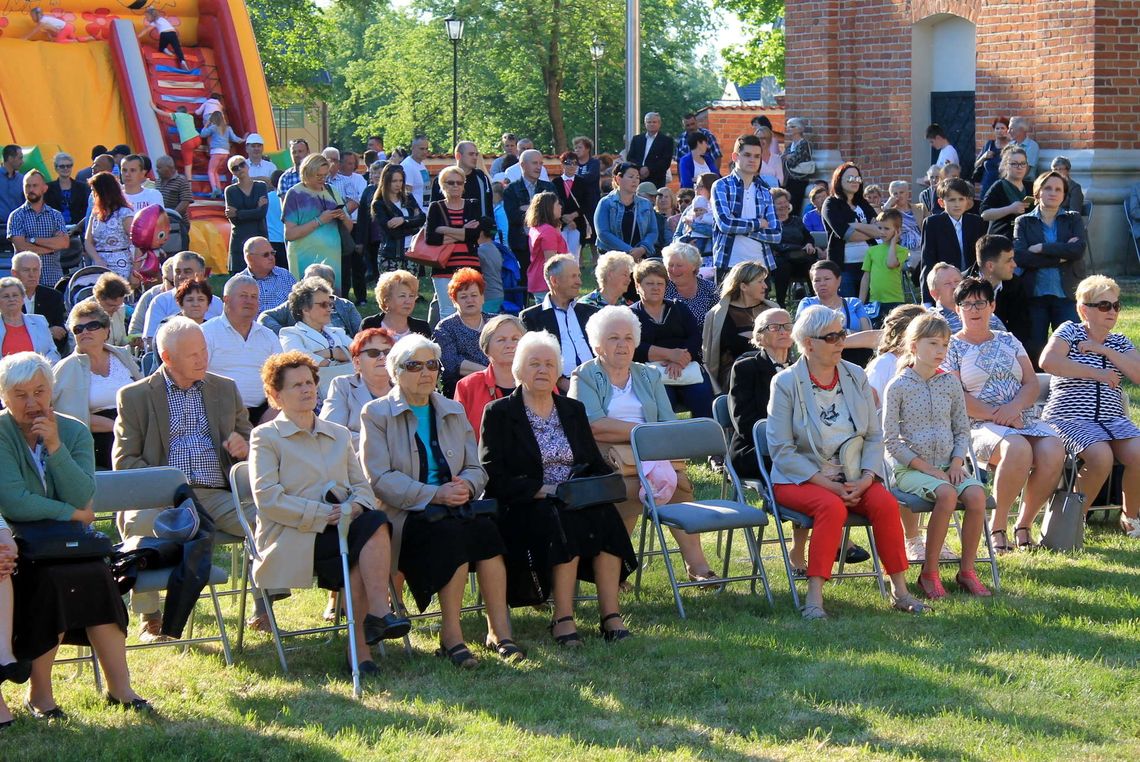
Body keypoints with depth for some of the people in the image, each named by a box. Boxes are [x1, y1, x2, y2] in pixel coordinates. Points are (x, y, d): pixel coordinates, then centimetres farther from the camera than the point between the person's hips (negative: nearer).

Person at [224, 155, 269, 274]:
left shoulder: (261, 186, 8)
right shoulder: (230, 191, 8)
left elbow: (263, 212, -6)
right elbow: (233, 219, -3)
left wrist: (237, 213, -7)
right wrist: (257, 208, -7)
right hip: (239, 240, 0)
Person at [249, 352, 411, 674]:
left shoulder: (339, 435, 25)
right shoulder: (265, 437, 7)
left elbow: (362, 487, 16)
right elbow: (268, 499, -7)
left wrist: (354, 506, -10)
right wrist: (323, 514, -15)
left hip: (339, 527, 5)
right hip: (293, 539, -5)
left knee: (374, 522, -31)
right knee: (374, 527, -30)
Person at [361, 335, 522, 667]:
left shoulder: (453, 412, 20)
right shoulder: (376, 414, 4)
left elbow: (476, 468, 15)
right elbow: (380, 479, -8)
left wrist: (466, 485, -10)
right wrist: (434, 494, -18)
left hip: (455, 507, 4)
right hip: (405, 514, -4)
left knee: (486, 528, -29)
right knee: (453, 533, -34)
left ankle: (499, 631, -28)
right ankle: (451, 635, -26)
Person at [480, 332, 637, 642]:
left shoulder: (573, 410, 20)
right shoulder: (499, 413, 4)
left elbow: (596, 464, 18)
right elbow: (492, 476, -6)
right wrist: (539, 490, -18)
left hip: (578, 501, 4)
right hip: (524, 509, -4)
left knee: (606, 516, -29)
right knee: (562, 522, -36)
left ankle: (611, 614, -29)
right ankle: (563, 617, -31)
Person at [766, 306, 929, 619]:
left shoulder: (856, 376, 8)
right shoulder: (786, 383, -6)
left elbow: (875, 436, 8)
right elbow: (781, 450, -11)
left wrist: (866, 478, -11)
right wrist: (829, 484, -18)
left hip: (854, 478, 4)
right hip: (800, 479, -4)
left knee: (886, 503, -25)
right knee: (832, 507, -34)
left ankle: (900, 591, -16)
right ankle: (814, 598, -32)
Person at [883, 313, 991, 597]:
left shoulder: (950, 383, 11)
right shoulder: (898, 387, -3)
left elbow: (962, 429, 15)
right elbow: (891, 440, -6)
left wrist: (957, 462, -4)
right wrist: (927, 468, -12)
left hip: (947, 465, 4)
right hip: (909, 468, -4)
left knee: (976, 494, -26)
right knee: (947, 494, -33)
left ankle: (967, 570, -12)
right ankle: (929, 572, -19)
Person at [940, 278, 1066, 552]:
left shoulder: (1008, 341, 21)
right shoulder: (952, 347, 7)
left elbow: (1032, 384, 11)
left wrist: (1013, 408, -10)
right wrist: (995, 415, -14)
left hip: (1023, 420, 5)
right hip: (979, 426, -5)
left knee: (1053, 450, -28)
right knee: (1018, 448, -37)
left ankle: (1024, 525, -12)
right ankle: (997, 527, -24)